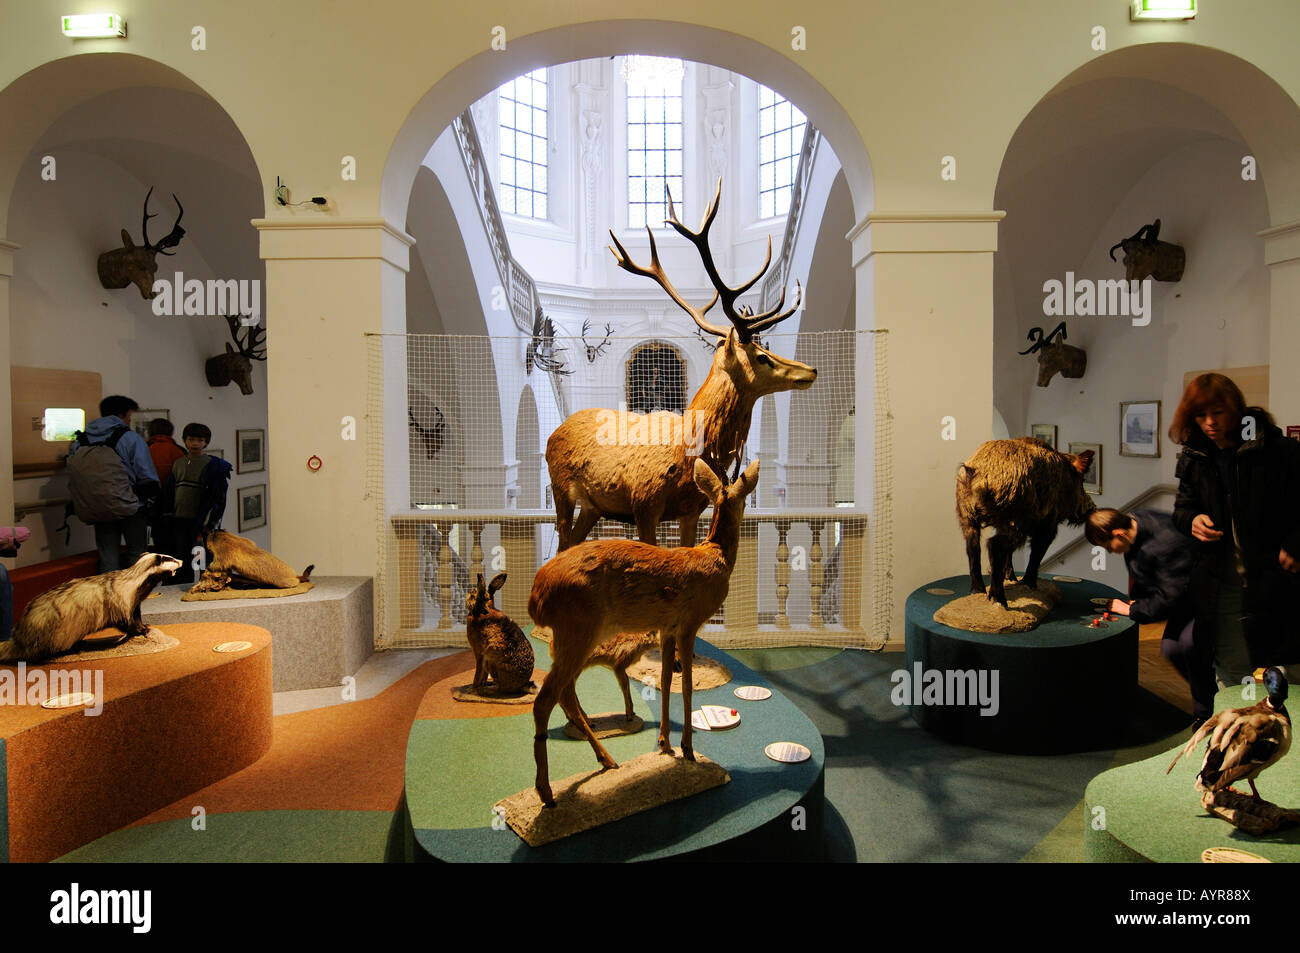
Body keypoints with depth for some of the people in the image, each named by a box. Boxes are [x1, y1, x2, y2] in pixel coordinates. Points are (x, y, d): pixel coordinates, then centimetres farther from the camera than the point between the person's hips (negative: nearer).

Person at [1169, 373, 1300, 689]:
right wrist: (1192, 519, -4)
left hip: (1273, 586, -3)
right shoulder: (1194, 459, 7)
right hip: (1220, 588, 3)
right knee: (1233, 677, 8)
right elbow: (1183, 507, 18)